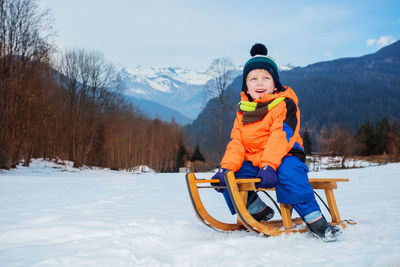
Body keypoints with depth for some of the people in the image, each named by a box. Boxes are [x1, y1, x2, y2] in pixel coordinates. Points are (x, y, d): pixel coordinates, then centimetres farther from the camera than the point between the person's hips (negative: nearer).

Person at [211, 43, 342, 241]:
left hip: (283, 157, -6)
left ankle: (314, 219, -25)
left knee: (288, 173, -36)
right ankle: (259, 212, 7)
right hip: (252, 161, 6)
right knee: (227, 178, -12)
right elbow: (236, 142, 5)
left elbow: (280, 138, -20)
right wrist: (226, 168, -12)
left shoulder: (285, 105, -6)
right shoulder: (243, 111, 11)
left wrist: (269, 166, -33)